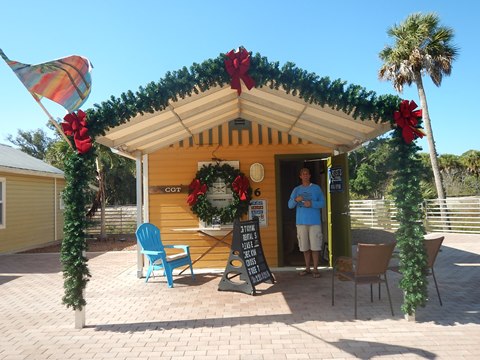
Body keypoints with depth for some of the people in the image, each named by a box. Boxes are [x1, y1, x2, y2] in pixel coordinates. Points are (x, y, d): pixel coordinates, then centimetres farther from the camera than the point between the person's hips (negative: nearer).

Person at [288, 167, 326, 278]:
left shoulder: (316, 188, 5)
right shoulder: (296, 190, 11)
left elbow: (322, 203, 1)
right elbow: (290, 205, 5)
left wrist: (311, 203, -16)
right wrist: (296, 200, -15)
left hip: (314, 221, -2)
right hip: (301, 221, 2)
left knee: (315, 246, -4)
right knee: (305, 247, 8)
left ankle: (315, 269, 6)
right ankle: (307, 268, 19)